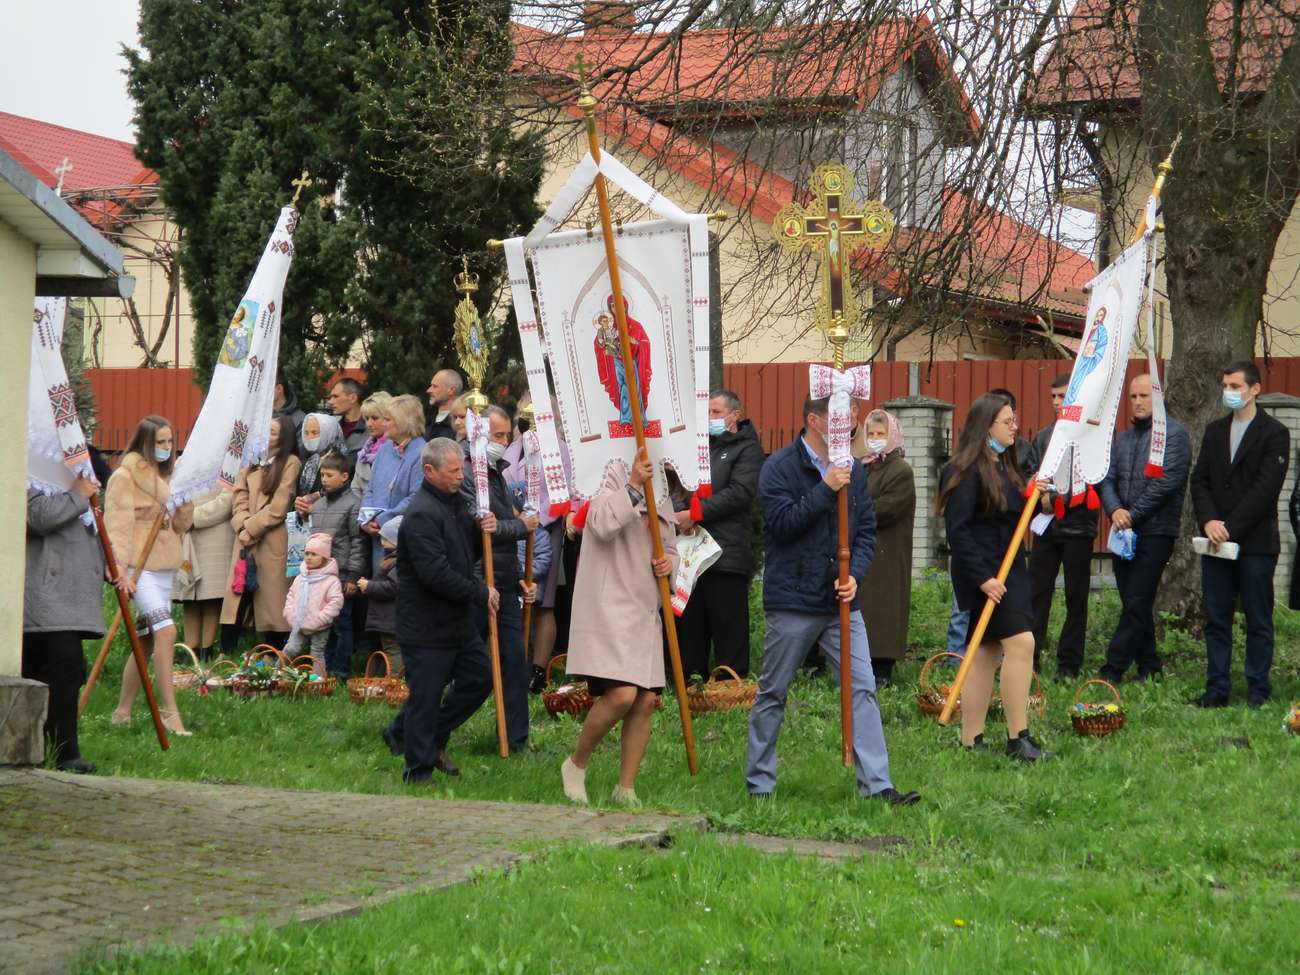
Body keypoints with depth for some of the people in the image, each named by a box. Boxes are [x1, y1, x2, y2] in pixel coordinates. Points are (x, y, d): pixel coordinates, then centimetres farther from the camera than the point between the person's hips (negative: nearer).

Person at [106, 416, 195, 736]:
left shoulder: (165, 476, 18)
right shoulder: (125, 476, -7)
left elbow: (180, 525, 18)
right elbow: (117, 524, -14)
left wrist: (184, 498, 0)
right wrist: (121, 568, -24)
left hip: (164, 567, 8)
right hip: (139, 568, -8)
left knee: (146, 641, 10)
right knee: (166, 630, -20)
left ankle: (123, 712, 19)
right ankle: (170, 713, -19)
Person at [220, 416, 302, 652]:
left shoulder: (290, 463, 0)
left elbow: (278, 508, -7)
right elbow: (239, 500, 11)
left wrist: (251, 529, -7)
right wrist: (243, 526, -6)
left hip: (272, 544, -5)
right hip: (246, 542, 5)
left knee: (272, 603, -3)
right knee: (236, 598, -2)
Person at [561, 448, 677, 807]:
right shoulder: (613, 476, -4)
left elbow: (671, 547, 29)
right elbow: (602, 524, -23)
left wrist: (670, 562, 7)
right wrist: (633, 486, -27)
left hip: (645, 613, 8)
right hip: (609, 611, -8)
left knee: (646, 702, 2)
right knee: (621, 695, -19)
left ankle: (626, 788, 13)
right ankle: (576, 765, 3)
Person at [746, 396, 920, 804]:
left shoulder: (853, 470, 10)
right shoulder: (779, 468, -6)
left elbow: (866, 529, 12)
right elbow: (781, 521, -17)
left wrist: (854, 574, -4)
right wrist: (826, 490, -21)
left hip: (841, 602, 5)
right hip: (792, 602, -4)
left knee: (862, 689, -4)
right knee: (772, 694, 6)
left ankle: (877, 785, -5)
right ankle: (759, 782, 18)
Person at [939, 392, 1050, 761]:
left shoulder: (1005, 466, 14)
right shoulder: (967, 470, -14)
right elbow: (957, 529, -18)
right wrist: (982, 578, -21)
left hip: (1007, 569, 9)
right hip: (982, 572, -9)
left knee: (986, 651, 10)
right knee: (1020, 641, -16)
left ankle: (972, 740, 14)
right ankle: (1018, 738, -12)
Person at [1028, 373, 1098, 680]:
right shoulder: (1043, 436, 13)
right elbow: (1030, 476, 15)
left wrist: (1058, 497, -14)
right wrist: (1041, 495, -5)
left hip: (1077, 525, -5)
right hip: (1045, 526, 5)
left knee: (1076, 599, 3)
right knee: (1035, 594, 2)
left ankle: (1069, 664, 9)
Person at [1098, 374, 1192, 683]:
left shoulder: (1174, 433, -5)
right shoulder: (1123, 438, 16)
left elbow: (1166, 482, -14)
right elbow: (1107, 478, 9)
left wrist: (1133, 514, -12)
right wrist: (1115, 510, -11)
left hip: (1155, 532, -7)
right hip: (1124, 531, 7)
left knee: (1137, 603, -9)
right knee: (1134, 603, 10)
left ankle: (1114, 668, -10)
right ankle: (1148, 666, 19)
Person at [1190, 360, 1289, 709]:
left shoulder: (1274, 434, -4)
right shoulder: (1214, 431, 14)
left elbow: (1266, 488, -12)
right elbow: (1199, 479, 9)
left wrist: (1230, 528, -16)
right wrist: (1209, 520, -8)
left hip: (1255, 544, -5)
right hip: (1216, 541, 5)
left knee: (1258, 621, 2)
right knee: (1216, 619, 6)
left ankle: (1258, 690, 8)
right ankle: (1217, 689, 12)